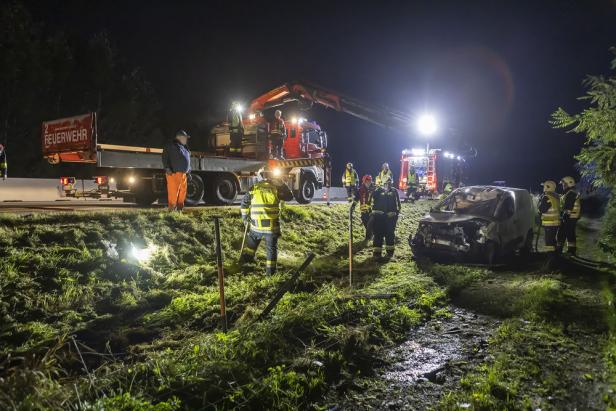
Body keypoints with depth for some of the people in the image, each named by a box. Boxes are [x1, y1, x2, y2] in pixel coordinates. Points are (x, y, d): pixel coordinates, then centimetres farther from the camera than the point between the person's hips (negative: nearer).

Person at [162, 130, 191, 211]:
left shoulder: (184, 147, 25)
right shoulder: (171, 145, 0)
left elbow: (187, 160, 28)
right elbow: (165, 156, -7)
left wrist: (188, 171, 21)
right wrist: (167, 168, -17)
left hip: (183, 173, 8)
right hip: (174, 173, -8)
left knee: (182, 192, 7)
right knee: (173, 191, -10)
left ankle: (180, 209, 14)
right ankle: (172, 209, -8)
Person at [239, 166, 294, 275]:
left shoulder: (254, 188, 1)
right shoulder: (276, 188, -6)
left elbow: (244, 203, 6)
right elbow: (290, 196, 4)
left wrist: (245, 217, 17)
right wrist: (281, 184, 9)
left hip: (256, 225, 2)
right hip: (272, 226, -2)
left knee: (251, 244, 24)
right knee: (272, 248, 8)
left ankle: (245, 259, 32)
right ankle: (270, 271, 11)